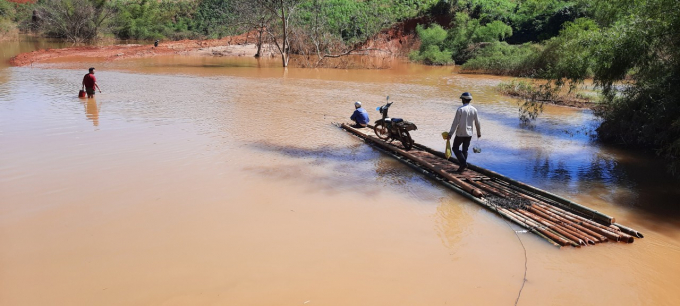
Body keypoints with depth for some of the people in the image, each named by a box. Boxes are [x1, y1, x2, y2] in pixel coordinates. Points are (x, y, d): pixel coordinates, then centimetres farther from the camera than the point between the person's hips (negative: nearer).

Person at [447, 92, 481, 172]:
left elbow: (455, 122, -17)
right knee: (465, 150, 15)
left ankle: (463, 163, -6)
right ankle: (463, 166, 16)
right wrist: (479, 132, 24)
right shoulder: (474, 110, 1)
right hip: (469, 133, 5)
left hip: (460, 133, -5)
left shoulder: (460, 109, -15)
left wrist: (450, 134, -14)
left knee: (455, 148, 10)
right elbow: (477, 122, 9)